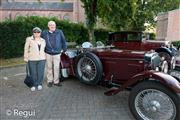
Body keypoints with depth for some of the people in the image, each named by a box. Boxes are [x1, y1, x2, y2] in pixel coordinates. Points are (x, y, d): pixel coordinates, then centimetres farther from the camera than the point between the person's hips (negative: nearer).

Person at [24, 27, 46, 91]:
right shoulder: (29, 39, 1)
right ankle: (34, 85, 19)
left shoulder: (43, 40, 12)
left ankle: (39, 84, 22)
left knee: (40, 72, 3)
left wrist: (44, 58, 11)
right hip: (32, 59, -2)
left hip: (41, 59, 3)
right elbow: (26, 49, 2)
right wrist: (26, 58, -2)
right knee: (33, 73, 2)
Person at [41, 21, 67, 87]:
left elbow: (63, 41, 6)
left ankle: (56, 81, 14)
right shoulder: (44, 33, 2)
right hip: (48, 53, 1)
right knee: (49, 67, 9)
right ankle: (50, 81, 21)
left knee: (56, 68, 2)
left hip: (57, 53, -1)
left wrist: (64, 49, 5)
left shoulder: (59, 32, 0)